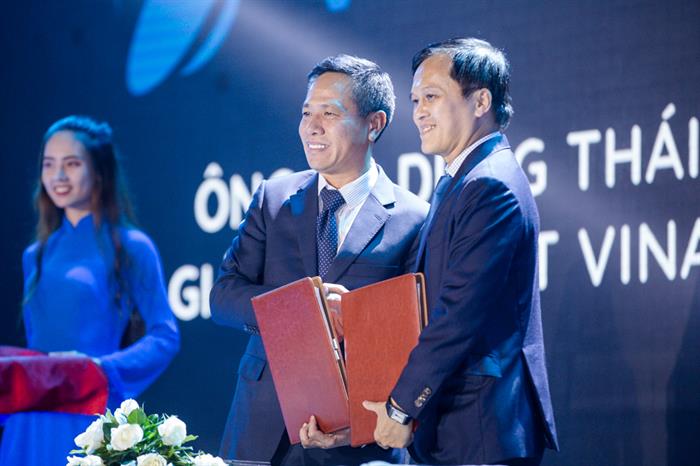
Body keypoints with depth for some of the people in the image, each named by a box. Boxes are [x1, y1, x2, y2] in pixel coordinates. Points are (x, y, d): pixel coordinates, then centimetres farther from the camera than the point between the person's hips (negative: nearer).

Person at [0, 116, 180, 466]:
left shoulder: (130, 248, -2)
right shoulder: (36, 256, 14)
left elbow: (165, 336, -7)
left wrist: (103, 367, -19)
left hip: (90, 415, -5)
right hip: (31, 421, 5)